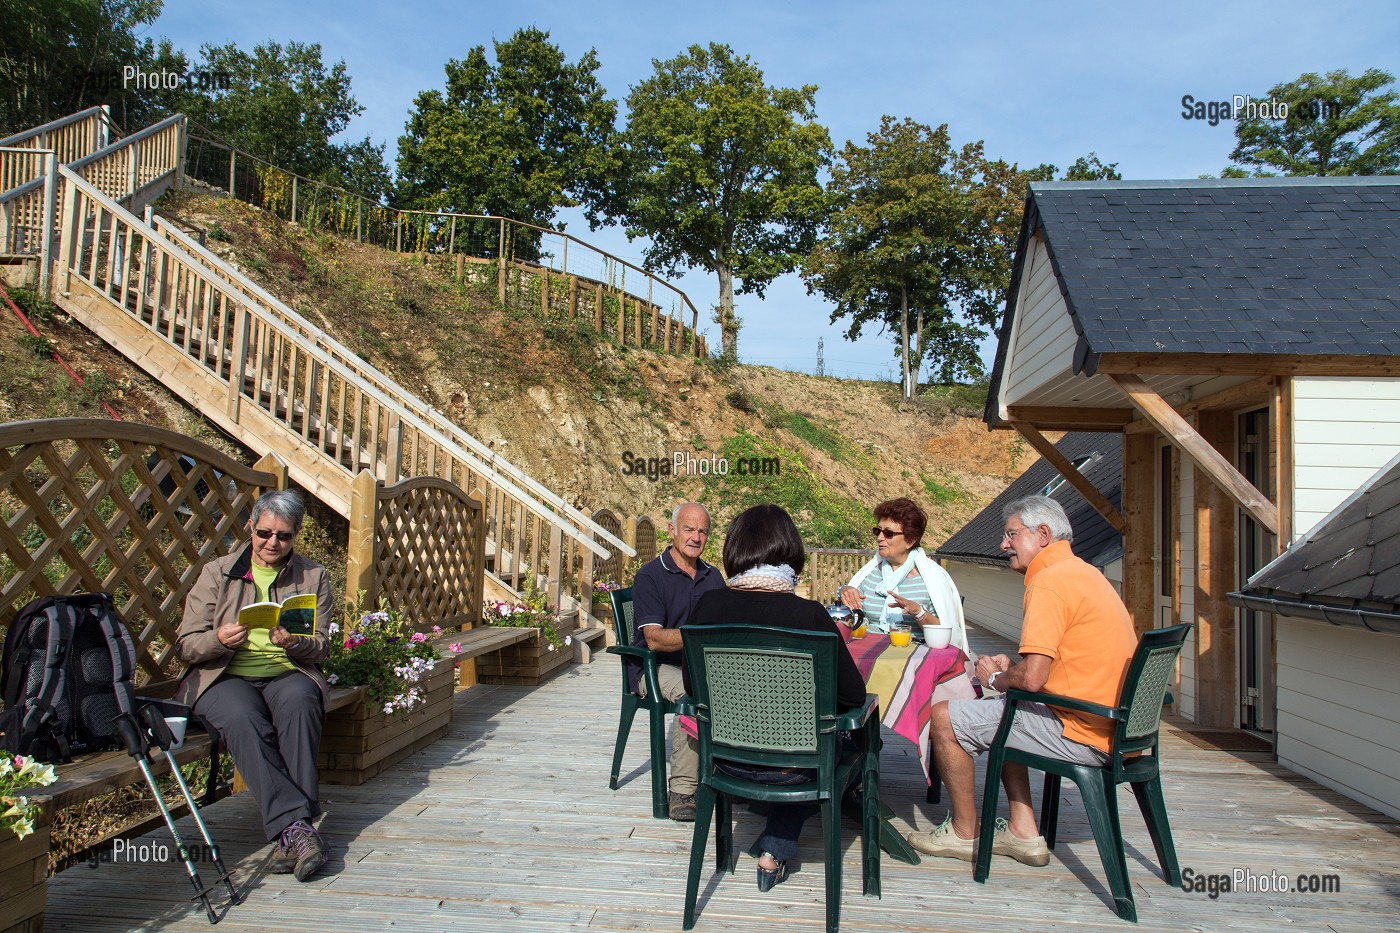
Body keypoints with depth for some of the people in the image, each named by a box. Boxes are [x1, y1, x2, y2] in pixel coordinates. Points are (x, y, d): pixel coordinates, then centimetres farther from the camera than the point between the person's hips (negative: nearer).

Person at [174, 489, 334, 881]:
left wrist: (295, 642, -18)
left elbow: (321, 647, 6)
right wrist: (219, 639, -18)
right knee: (243, 718, -35)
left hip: (288, 673, 0)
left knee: (298, 702, -35)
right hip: (225, 676, 0)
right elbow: (185, 645, 5)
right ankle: (295, 823, -40)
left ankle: (290, 834, -38)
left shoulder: (313, 577, 13)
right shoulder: (217, 573, 11)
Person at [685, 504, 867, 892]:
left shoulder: (708, 606, -12)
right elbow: (853, 696, -9)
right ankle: (775, 850, 25)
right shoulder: (810, 615, -20)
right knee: (843, 736, 29)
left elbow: (692, 686, 1)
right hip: (790, 765, -4)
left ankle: (773, 848, 30)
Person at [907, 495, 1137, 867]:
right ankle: (1024, 831, 23)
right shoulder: (1083, 572, 15)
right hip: (1110, 723, 10)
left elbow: (1032, 678, -24)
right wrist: (1011, 667, 9)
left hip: (1080, 733, -10)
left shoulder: (1051, 579, -18)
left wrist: (996, 677, -2)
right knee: (997, 712, 29)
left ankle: (965, 833, 15)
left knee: (944, 718, -2)